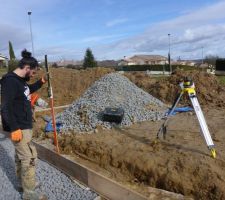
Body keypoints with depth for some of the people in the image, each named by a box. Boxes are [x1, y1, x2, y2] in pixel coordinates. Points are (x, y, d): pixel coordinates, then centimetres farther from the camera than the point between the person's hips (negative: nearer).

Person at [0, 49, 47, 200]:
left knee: (21, 156, 20)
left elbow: (28, 90, 31)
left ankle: (22, 184, 36)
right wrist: (14, 128, -26)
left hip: (24, 125, 10)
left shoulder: (20, 80, 9)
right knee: (30, 157, -3)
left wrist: (41, 82, 16)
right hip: (19, 128, -10)